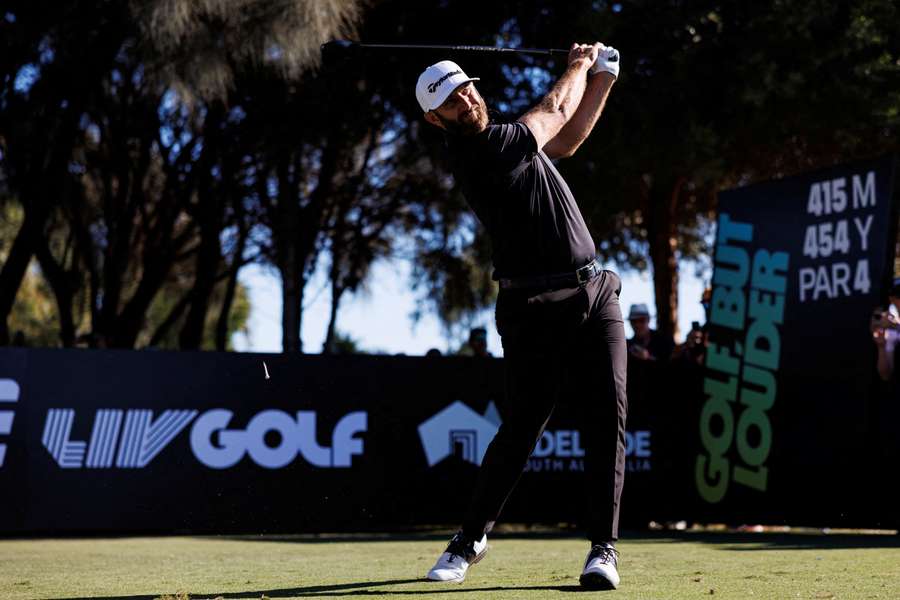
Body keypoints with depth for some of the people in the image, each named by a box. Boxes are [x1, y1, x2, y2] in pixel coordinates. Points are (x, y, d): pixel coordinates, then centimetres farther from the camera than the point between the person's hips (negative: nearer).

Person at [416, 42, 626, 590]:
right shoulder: (480, 152, -12)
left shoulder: (503, 140, 15)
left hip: (596, 295, 8)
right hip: (535, 310, -7)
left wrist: (602, 78, 22)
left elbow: (566, 140, 30)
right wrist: (577, 67, 21)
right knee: (523, 426, -6)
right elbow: (556, 109, 1)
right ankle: (471, 538, 16)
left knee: (609, 416, -4)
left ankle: (604, 546, 0)